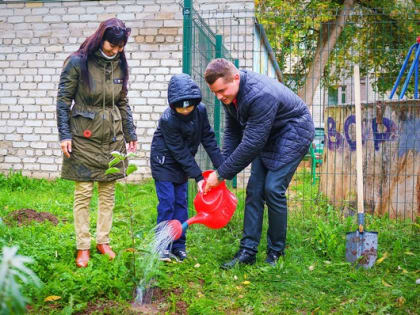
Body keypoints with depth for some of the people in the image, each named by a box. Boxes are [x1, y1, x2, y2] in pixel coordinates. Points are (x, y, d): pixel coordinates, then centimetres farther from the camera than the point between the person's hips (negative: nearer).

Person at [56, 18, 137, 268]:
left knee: (108, 192, 9)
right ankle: (83, 247, 12)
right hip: (84, 137, -4)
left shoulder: (119, 66, 5)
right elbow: (63, 100, -6)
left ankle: (103, 240, 22)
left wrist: (131, 133, 12)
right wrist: (64, 135, -11)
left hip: (112, 138, 4)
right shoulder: (78, 63, -9)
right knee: (83, 193, 0)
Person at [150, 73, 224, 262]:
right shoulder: (168, 119, -27)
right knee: (167, 202, -7)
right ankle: (164, 246, 2)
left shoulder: (200, 110, -12)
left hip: (181, 164, 5)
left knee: (181, 202, 7)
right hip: (164, 162, -5)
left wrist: (220, 166, -6)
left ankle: (179, 245, 14)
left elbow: (208, 138, -3)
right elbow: (180, 152, -23)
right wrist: (198, 177, -21)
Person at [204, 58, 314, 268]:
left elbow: (251, 144, -34)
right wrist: (223, 167, -5)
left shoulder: (261, 95, -36)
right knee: (254, 190, 0)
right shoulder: (230, 93, -8)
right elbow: (232, 131, 4)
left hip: (294, 133, -8)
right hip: (267, 136, 8)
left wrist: (221, 174, -27)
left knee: (273, 189, -14)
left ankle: (276, 253, 3)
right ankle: (248, 251, 5)